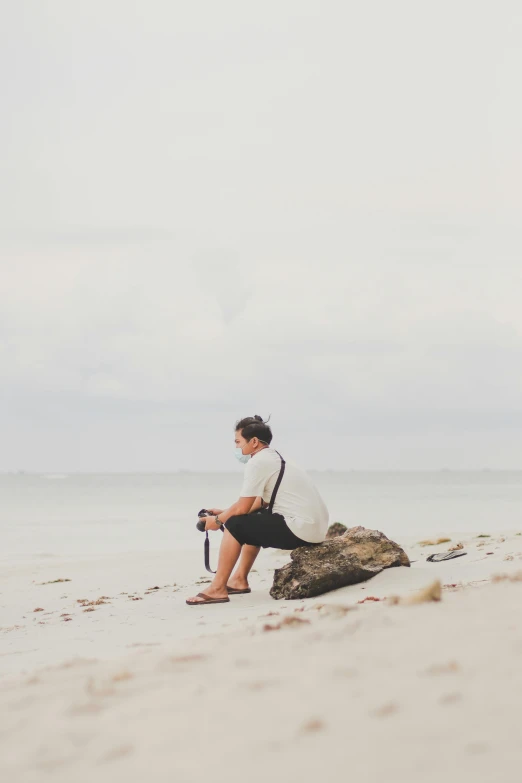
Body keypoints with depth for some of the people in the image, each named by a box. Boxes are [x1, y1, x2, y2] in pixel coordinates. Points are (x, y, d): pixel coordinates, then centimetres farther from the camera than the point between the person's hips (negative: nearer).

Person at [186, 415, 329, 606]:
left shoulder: (257, 462, -12)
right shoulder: (275, 458, 17)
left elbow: (243, 507, -10)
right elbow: (260, 502, 22)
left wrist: (218, 520, 7)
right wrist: (224, 513, 20)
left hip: (300, 531, -10)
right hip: (315, 526, 10)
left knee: (235, 524, -5)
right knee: (252, 520, 26)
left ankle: (218, 589, -1)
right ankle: (240, 580, 29)